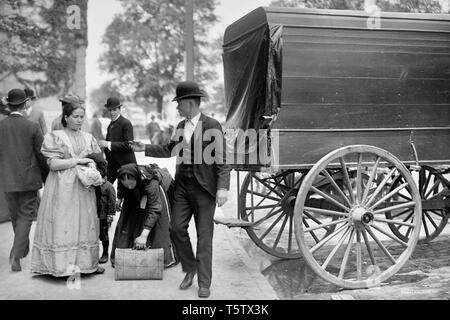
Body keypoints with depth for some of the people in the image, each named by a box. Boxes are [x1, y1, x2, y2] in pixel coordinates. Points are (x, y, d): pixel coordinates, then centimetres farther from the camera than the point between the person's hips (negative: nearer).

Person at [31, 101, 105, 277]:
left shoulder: (88, 138, 13)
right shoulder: (55, 137, -1)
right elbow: (53, 163, -9)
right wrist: (78, 160, -13)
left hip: (83, 186, 4)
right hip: (62, 186, -4)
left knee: (85, 222, 4)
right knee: (63, 222, -5)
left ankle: (87, 262, 10)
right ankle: (63, 264, 0)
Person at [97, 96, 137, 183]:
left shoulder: (126, 123, -11)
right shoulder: (111, 125, 15)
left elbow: (128, 144, -21)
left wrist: (108, 144, -23)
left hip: (125, 163, -7)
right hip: (112, 162, 7)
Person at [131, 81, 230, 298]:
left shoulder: (212, 126, -10)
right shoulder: (181, 126, 11)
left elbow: (222, 159, -13)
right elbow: (169, 150, 24)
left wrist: (223, 187, -21)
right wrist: (145, 148, 17)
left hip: (203, 188, -6)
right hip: (182, 186, 6)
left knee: (204, 236, 2)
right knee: (177, 228, 6)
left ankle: (204, 284, 12)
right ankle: (189, 269, 28)